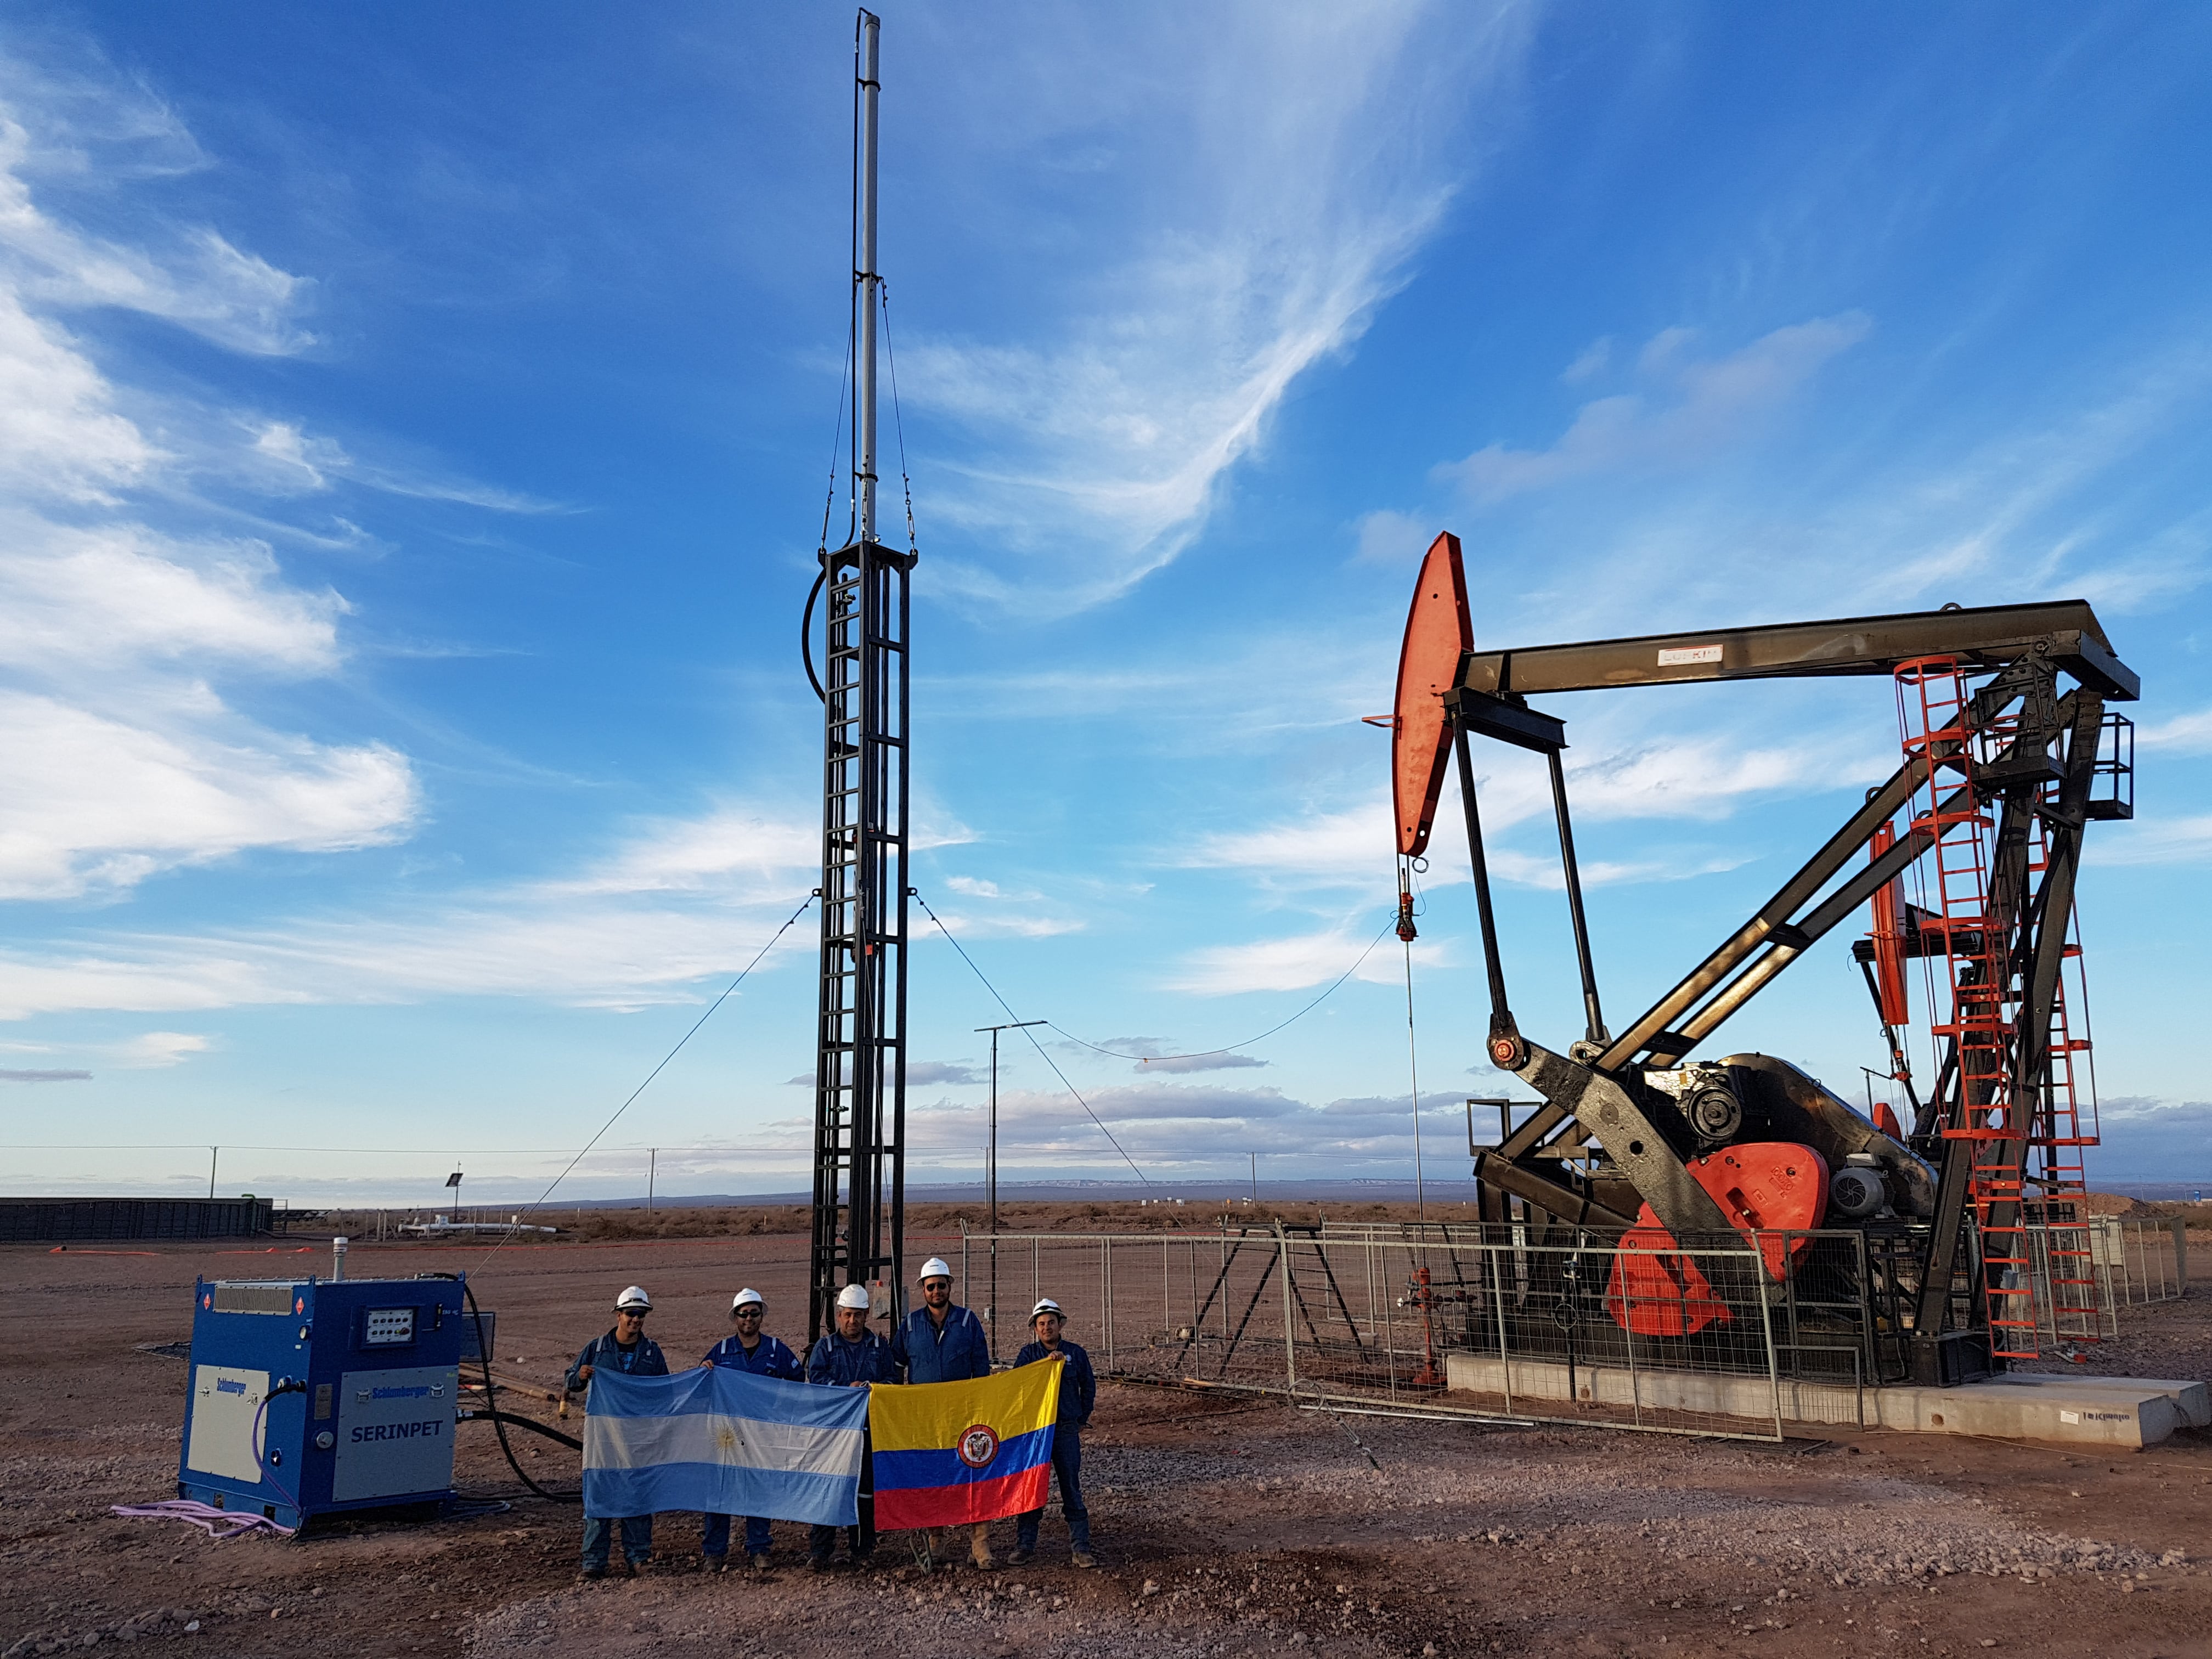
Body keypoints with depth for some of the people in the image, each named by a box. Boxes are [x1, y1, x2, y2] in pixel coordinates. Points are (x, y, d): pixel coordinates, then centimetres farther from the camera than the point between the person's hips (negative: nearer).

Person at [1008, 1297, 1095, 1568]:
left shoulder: (1075, 1353, 6)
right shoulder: (1028, 1353, 6)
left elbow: (1089, 1388, 16)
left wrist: (1082, 1419, 15)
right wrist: (1045, 1362, -22)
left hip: (1067, 1430, 0)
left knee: (1072, 1489, -1)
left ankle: (1080, 1548, 2)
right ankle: (1024, 1546, 11)